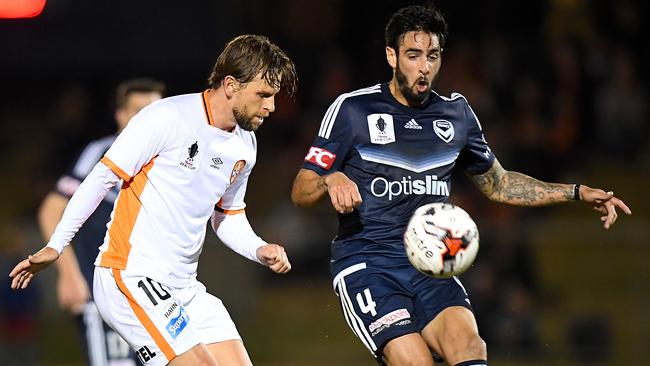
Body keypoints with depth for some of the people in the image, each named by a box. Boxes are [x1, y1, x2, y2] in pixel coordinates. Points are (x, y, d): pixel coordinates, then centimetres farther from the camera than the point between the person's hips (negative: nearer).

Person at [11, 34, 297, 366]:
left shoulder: (245, 145, 10)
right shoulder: (167, 118, -14)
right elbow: (102, 177, -10)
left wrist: (260, 250, 2)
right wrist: (55, 246, -10)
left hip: (183, 288, 8)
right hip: (128, 276, -8)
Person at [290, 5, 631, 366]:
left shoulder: (456, 113, 13)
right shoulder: (352, 109, -1)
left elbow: (497, 183, 27)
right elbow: (300, 191, 1)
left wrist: (577, 193, 19)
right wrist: (330, 180, -23)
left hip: (430, 265, 3)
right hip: (365, 265, -3)